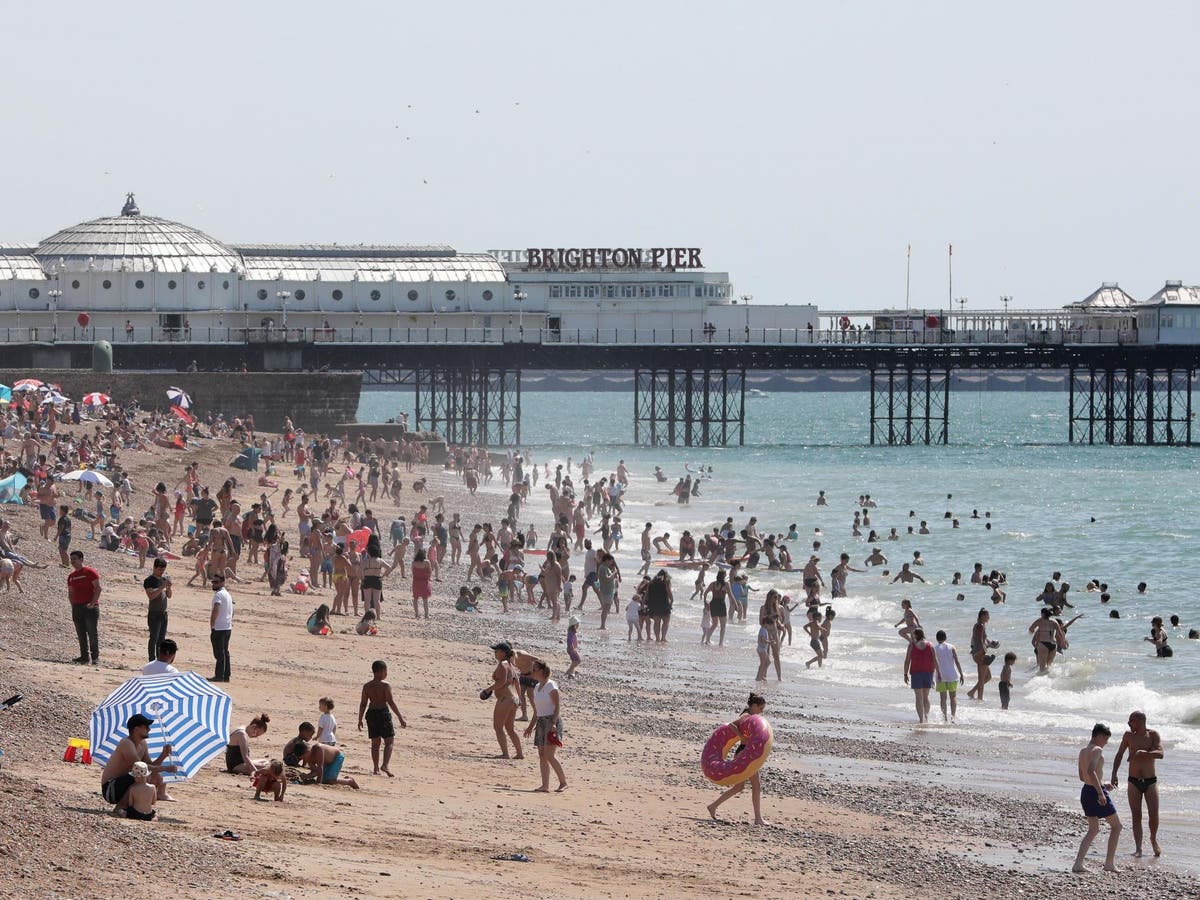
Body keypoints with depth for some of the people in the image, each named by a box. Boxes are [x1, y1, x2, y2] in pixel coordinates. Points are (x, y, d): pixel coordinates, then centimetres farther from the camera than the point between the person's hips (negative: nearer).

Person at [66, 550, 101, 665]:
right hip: (77, 607, 6)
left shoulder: (90, 572, -4)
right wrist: (73, 606, 7)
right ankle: (84, 656, 12)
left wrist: (93, 603, -16)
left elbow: (98, 588, -8)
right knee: (81, 634, 6)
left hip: (90, 607, -6)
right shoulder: (71, 576, 15)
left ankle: (95, 657, -6)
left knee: (93, 633, -7)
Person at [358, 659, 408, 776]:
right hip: (383, 713, -5)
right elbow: (391, 702, -14)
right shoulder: (385, 685, -11)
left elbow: (363, 704, 6)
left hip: (371, 714, 5)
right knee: (389, 741, 1)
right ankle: (385, 765, -15)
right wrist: (401, 718, -11)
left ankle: (376, 768, 15)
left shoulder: (367, 686, 5)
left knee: (375, 742, 14)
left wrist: (360, 720, 14)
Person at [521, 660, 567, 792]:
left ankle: (563, 782, -5)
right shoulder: (537, 687, 15)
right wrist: (531, 725, 19)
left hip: (551, 721, -9)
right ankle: (545, 786, 4)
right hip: (541, 722, 9)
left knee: (548, 755, -14)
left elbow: (558, 706, -14)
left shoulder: (551, 686, -10)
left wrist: (553, 723, -23)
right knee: (542, 755, 4)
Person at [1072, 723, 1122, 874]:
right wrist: (1101, 792, -30)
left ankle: (1078, 864, 5)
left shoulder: (1083, 752, 14)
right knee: (1116, 826, 8)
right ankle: (1109, 863, 7)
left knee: (1093, 830, 17)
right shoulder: (1097, 750, -13)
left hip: (1086, 791, 8)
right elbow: (1091, 771, -28)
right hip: (1095, 792, -8)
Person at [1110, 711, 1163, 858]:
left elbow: (1160, 754, -19)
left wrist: (1143, 753, -31)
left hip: (1150, 781, -1)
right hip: (1134, 782, 1)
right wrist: (1114, 774, -1)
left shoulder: (1153, 735, -4)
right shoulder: (1128, 735, 2)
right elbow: (1119, 755, 9)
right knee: (1136, 816, -4)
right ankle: (1138, 848, -2)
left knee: (1154, 815, -5)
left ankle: (1154, 840, 22)